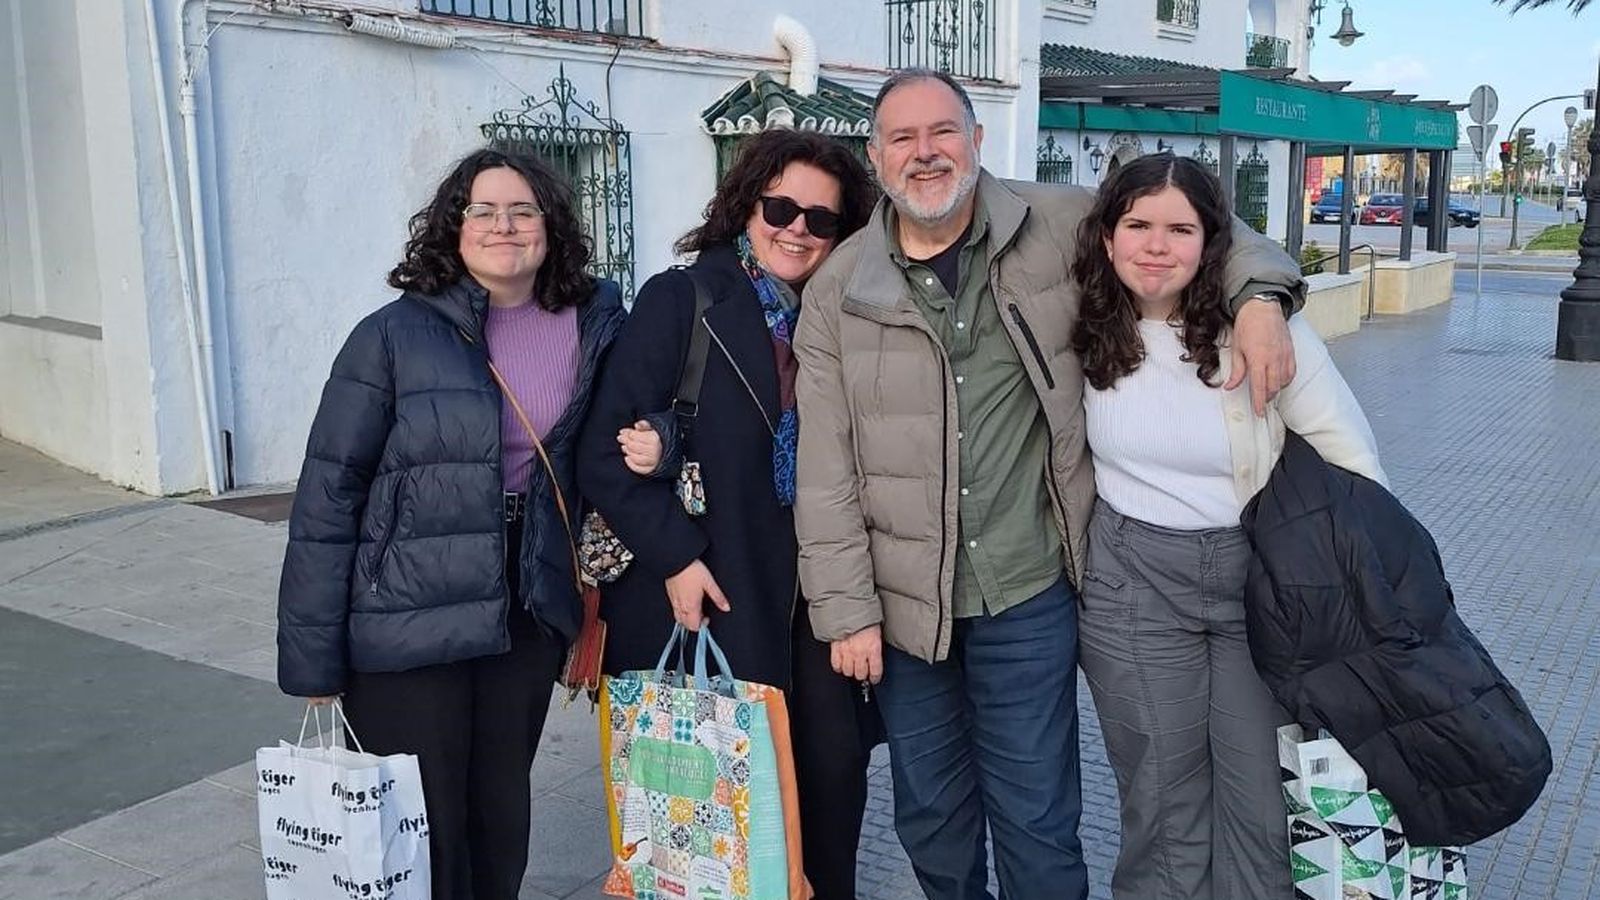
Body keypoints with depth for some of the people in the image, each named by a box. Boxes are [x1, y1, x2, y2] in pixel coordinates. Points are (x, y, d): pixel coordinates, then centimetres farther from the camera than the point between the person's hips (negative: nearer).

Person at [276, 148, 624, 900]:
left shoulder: (591, 326, 0)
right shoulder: (395, 335, -11)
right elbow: (328, 495, -10)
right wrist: (313, 658, -11)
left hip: (527, 611, 4)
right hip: (408, 621, -3)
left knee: (500, 808, 19)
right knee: (418, 826, 7)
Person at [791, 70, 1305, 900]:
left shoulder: (1058, 227, -4)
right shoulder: (838, 290, -2)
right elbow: (826, 472, -3)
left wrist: (1259, 294, -11)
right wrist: (845, 608, -5)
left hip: (1028, 593, -1)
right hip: (902, 599, 2)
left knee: (1035, 817, 8)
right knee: (929, 816, 18)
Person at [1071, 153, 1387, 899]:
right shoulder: (1092, 332, -4)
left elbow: (1352, 461, -8)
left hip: (1259, 581, -1)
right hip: (1133, 586, 2)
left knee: (1262, 805, 6)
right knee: (1164, 807, 10)